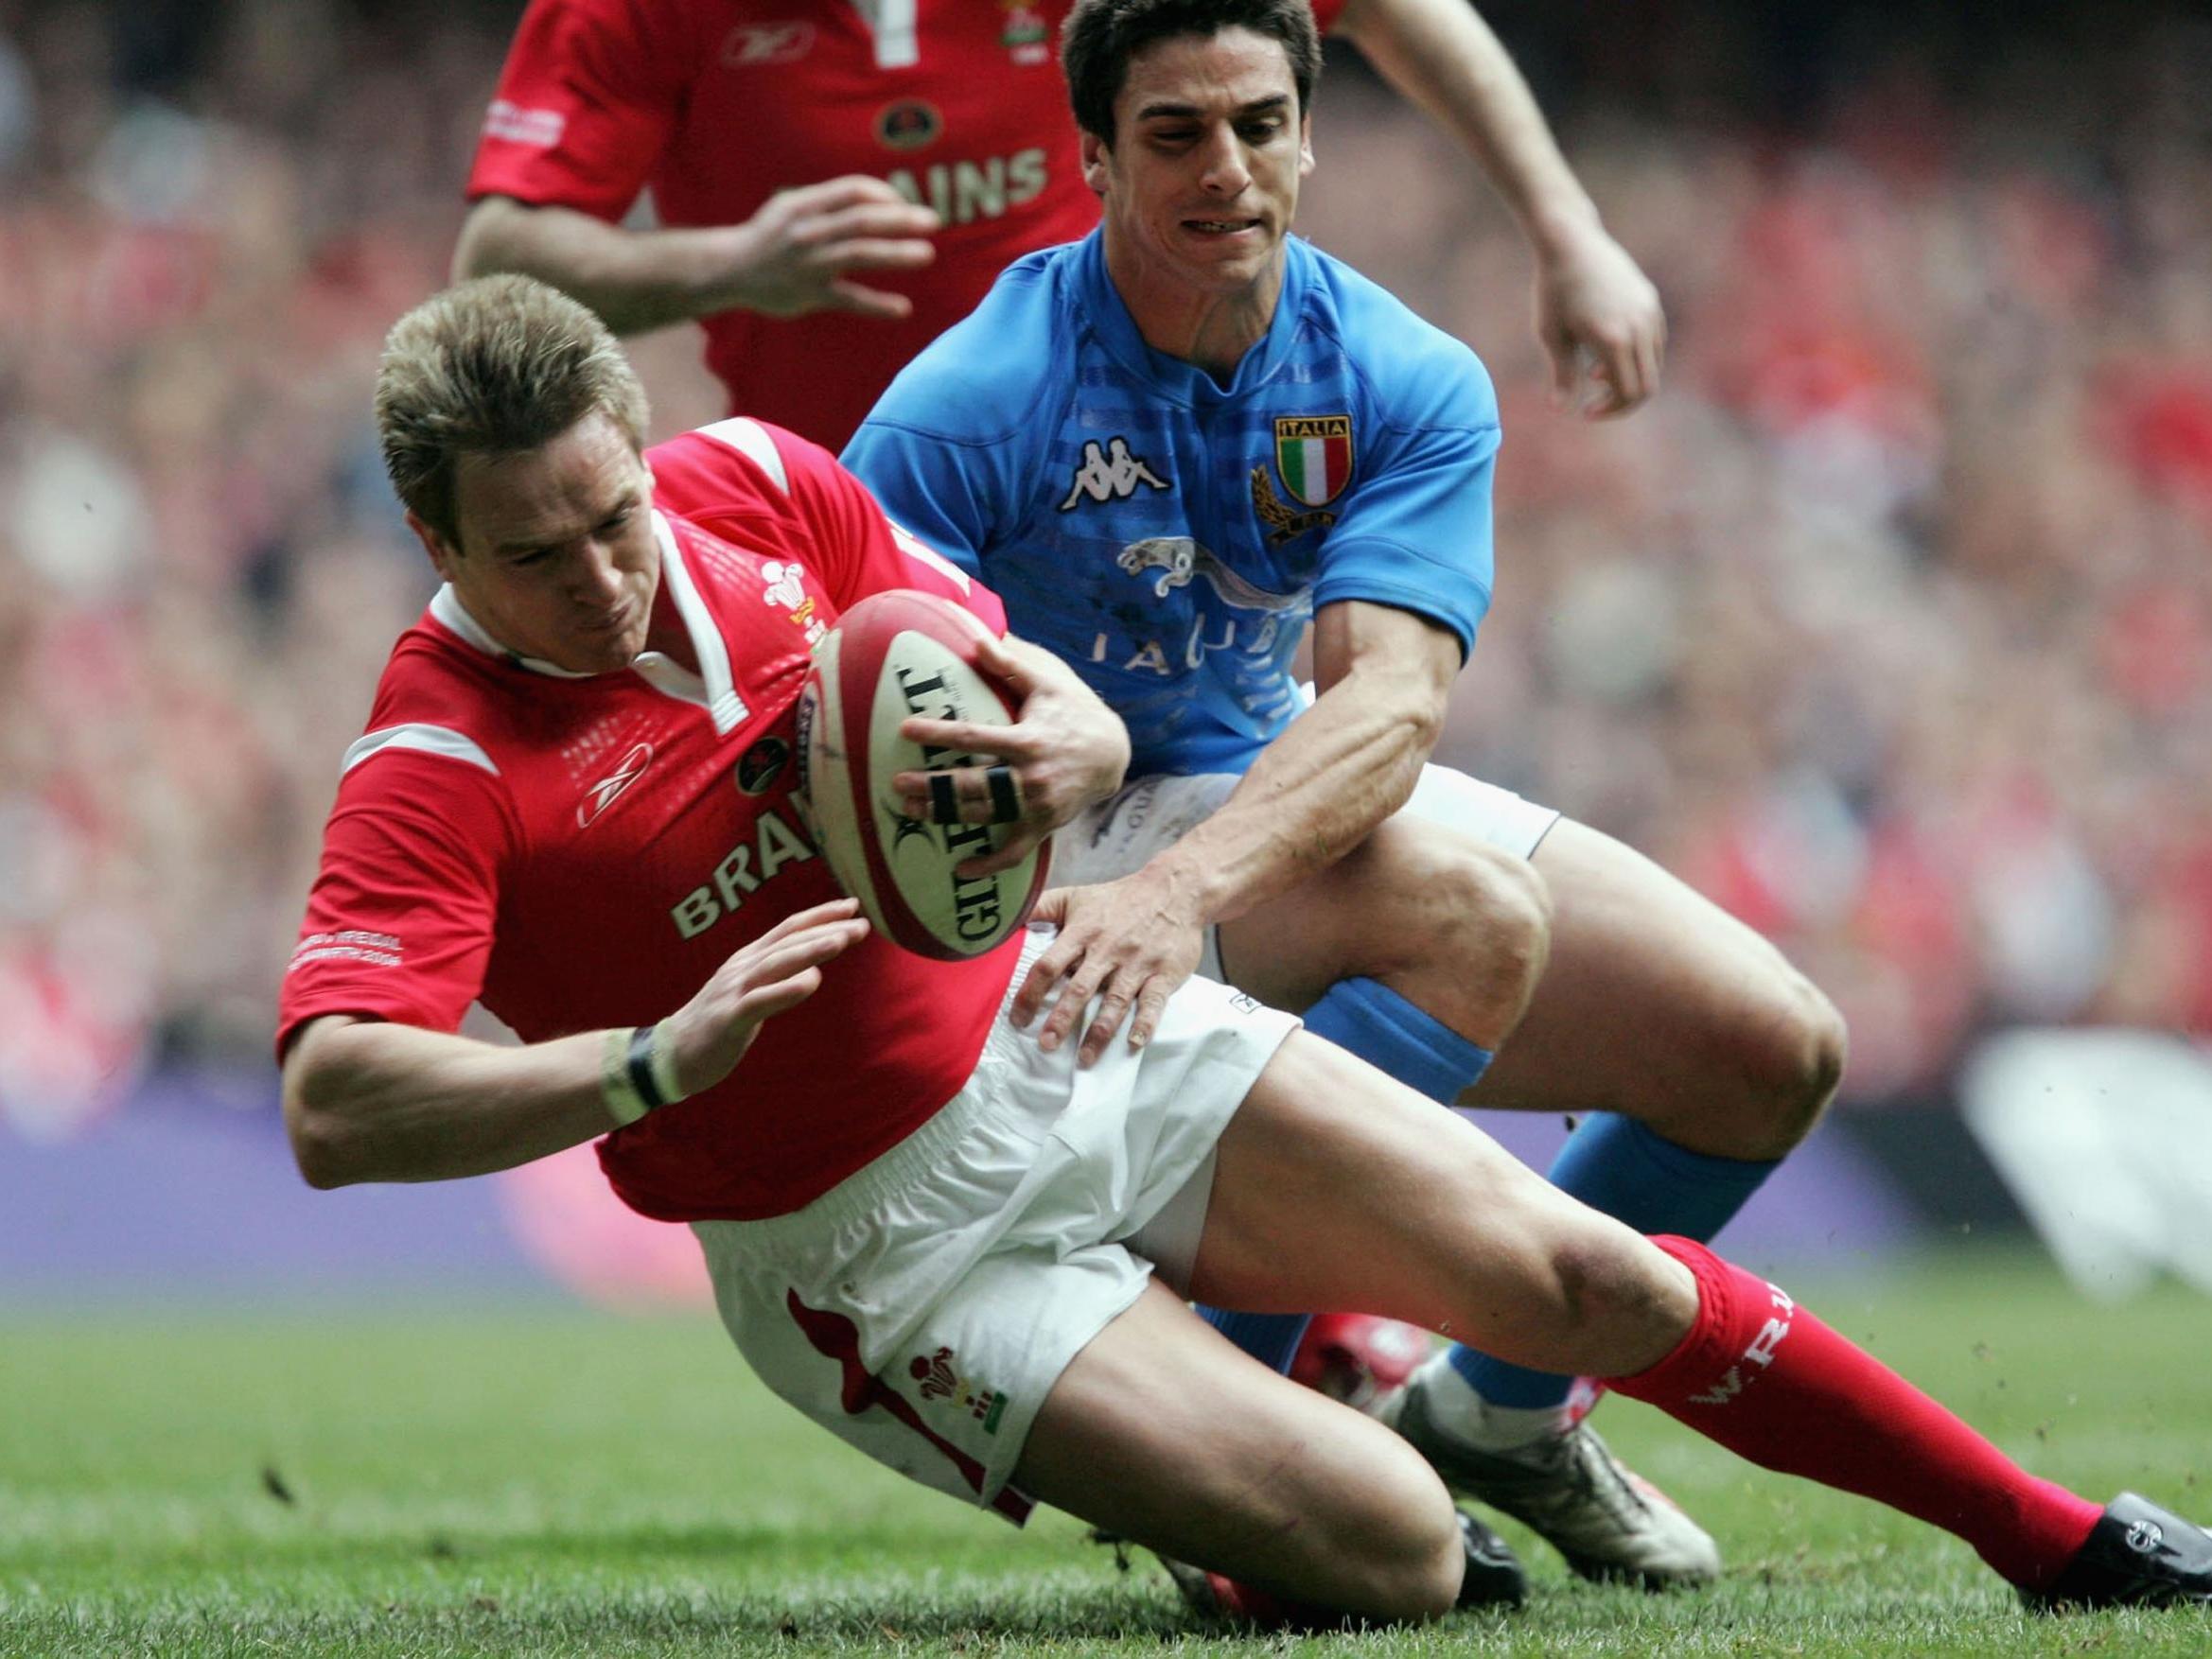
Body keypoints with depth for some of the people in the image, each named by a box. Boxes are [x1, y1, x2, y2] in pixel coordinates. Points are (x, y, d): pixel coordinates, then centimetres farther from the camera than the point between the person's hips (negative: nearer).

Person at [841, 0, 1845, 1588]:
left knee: (1772, 1049, 0)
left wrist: (1185, 884, -45)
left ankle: (1504, 1406, 22)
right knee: (1468, 909, -35)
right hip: (1065, 845, -6)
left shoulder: (1409, 385, -11)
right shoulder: (971, 406, -22)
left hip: (1296, 798, 6)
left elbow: (1390, 697, -27)